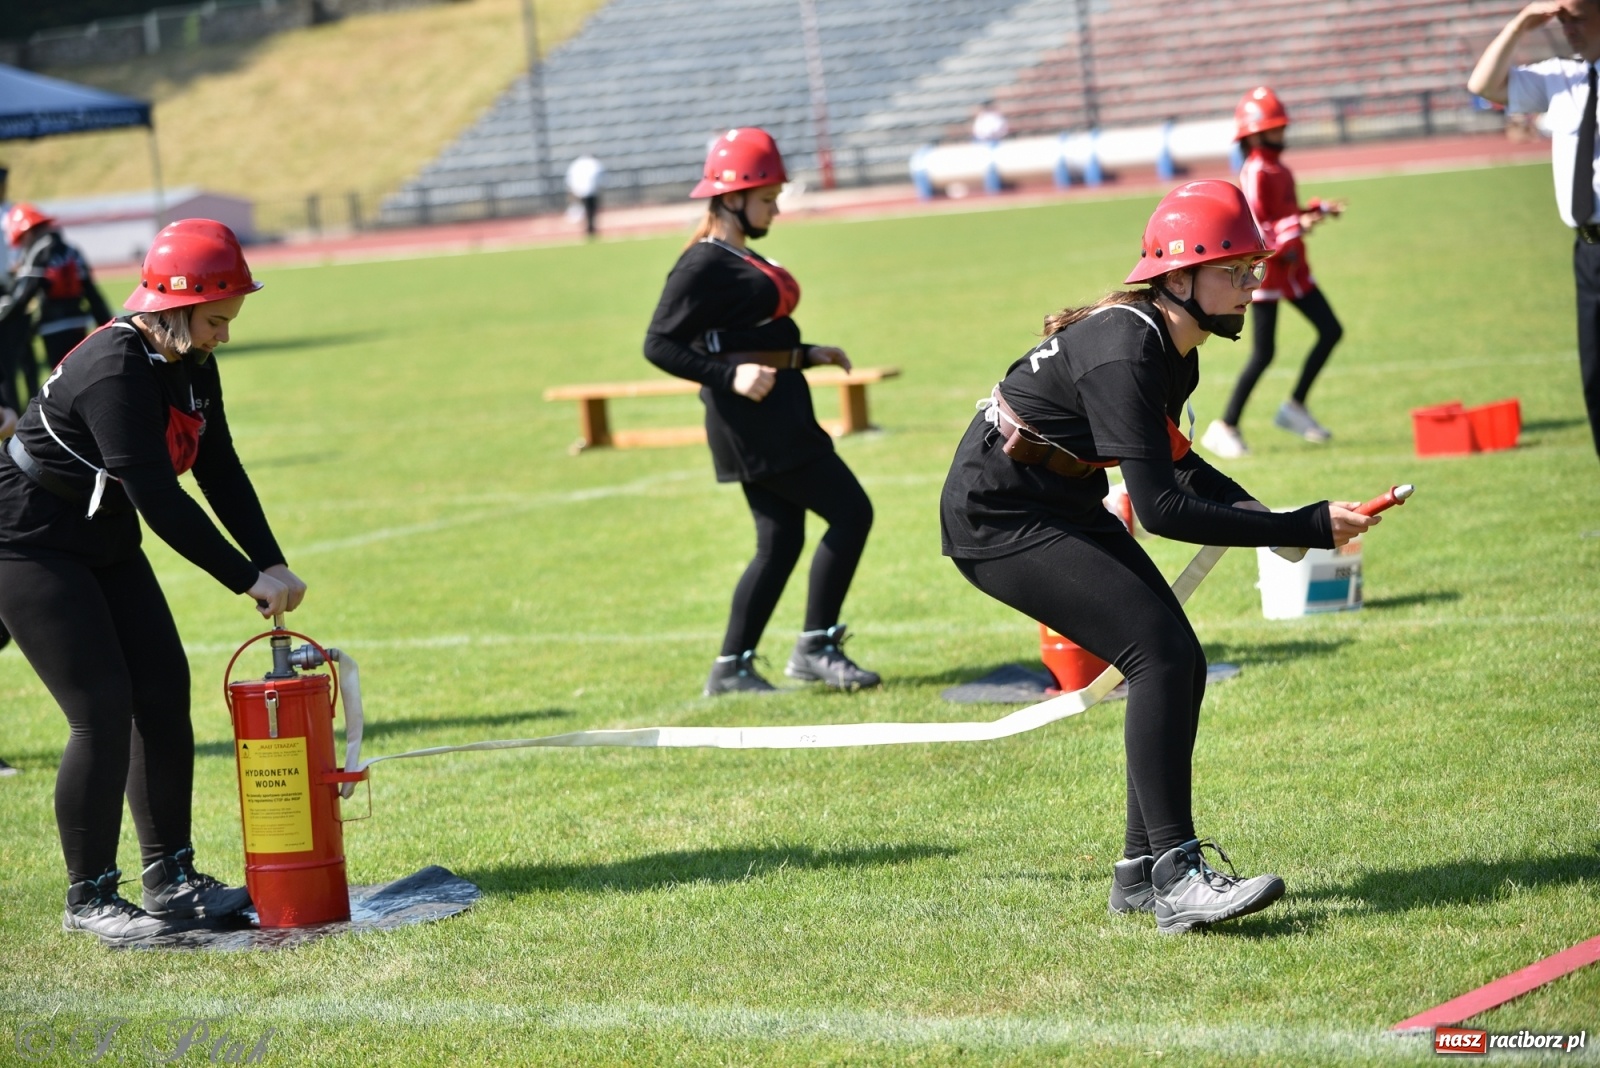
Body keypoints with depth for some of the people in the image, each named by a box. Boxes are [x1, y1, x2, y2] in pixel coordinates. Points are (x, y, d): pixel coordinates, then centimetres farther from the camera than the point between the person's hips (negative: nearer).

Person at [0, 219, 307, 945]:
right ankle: (89, 899, -1)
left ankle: (170, 880, 15)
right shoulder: (115, 373, -29)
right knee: (103, 713, -13)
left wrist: (272, 563, -10)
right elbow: (160, 501, -31)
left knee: (164, 696, 6)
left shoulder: (192, 365, 0)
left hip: (107, 545, 9)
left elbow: (219, 474, 2)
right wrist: (249, 579, -28)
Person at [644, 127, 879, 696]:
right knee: (850, 511, -9)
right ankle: (816, 648, -3)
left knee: (781, 544, 11)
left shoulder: (740, 259, 16)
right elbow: (659, 344, -18)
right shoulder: (704, 266, -13)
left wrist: (810, 354, 15)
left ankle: (732, 669, 14)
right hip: (753, 419, -10)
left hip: (777, 414, 10)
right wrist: (729, 375, -28)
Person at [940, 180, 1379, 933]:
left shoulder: (1174, 350, 2)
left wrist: (1259, 512, 1)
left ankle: (1141, 873, 14)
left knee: (1174, 663, 5)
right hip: (998, 520, -10)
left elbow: (1171, 463, 18)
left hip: (1063, 508, 10)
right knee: (1161, 652, -19)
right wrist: (1303, 529, -30)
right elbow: (1160, 509, -32)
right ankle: (1176, 878, -20)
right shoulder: (1123, 353, -28)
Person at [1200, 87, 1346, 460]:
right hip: (1268, 268, -9)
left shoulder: (1278, 169, 12)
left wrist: (1319, 210, 12)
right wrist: (1295, 227, -30)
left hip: (1293, 267, 9)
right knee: (1263, 353, -7)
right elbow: (1252, 229, -23)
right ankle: (1224, 428, 1)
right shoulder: (1255, 173, -17)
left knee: (1331, 331, 9)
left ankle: (1295, 406, 16)